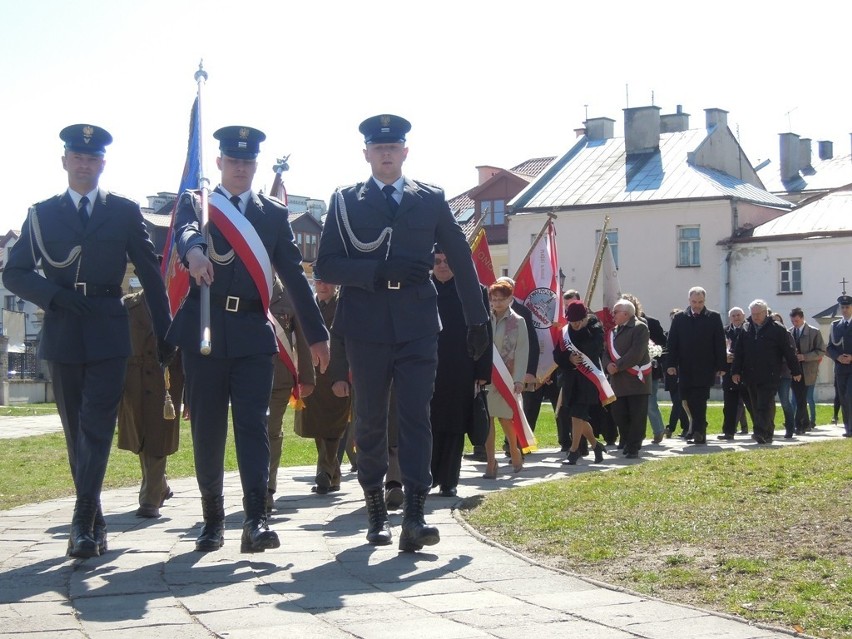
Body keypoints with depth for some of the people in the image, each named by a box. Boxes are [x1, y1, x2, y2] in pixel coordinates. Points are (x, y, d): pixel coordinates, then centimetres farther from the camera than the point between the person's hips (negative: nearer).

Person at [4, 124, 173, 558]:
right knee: (75, 429, 8)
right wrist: (55, 294, -13)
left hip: (108, 331, -2)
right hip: (62, 334, 2)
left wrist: (164, 331, 7)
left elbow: (150, 273, 9)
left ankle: (84, 521, -13)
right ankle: (93, 521, 17)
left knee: (97, 425, -10)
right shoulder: (42, 214, 10)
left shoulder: (124, 212, 8)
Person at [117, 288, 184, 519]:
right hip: (134, 386, 3)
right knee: (140, 443, 14)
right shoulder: (127, 305, 7)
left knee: (157, 444, -3)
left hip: (167, 385, -3)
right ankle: (161, 487, 35)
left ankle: (150, 500, 4)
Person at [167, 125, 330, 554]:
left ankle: (255, 522, -13)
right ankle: (212, 519, 15)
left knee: (253, 424, -7)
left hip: (253, 331, 1)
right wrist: (194, 250, -41)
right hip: (203, 329, -1)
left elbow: (293, 274, 12)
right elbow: (185, 230, -17)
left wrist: (316, 333, 10)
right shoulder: (194, 203, 8)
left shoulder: (274, 214, 14)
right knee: (206, 428, 4)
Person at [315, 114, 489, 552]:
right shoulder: (346, 201, 8)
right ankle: (376, 513, 20)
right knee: (370, 421, 7)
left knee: (416, 417, -9)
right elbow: (326, 264, 0)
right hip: (366, 326, 0)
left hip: (418, 324, 0)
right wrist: (376, 272, -15)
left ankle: (414, 517, -14)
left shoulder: (431, 199, 10)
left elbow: (460, 259, 12)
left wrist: (477, 320, 10)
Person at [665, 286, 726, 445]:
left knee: (699, 401, -8)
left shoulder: (713, 318, 3)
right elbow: (671, 343, 5)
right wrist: (671, 364, -5)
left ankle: (698, 432, -6)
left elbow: (720, 343, 1)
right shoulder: (679, 318, 8)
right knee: (689, 401, 4)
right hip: (685, 369, 3)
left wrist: (721, 366, -4)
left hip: (705, 370, -3)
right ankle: (700, 431, 16)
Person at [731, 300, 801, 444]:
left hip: (769, 377, -5)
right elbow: (738, 352, 11)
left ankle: (762, 433, -18)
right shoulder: (745, 329, 11)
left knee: (765, 406, -12)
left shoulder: (777, 329, -2)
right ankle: (766, 435, 16)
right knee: (755, 407, 8)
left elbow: (789, 351, 1)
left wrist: (795, 371, 3)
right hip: (750, 376, 5)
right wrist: (736, 371, 4)